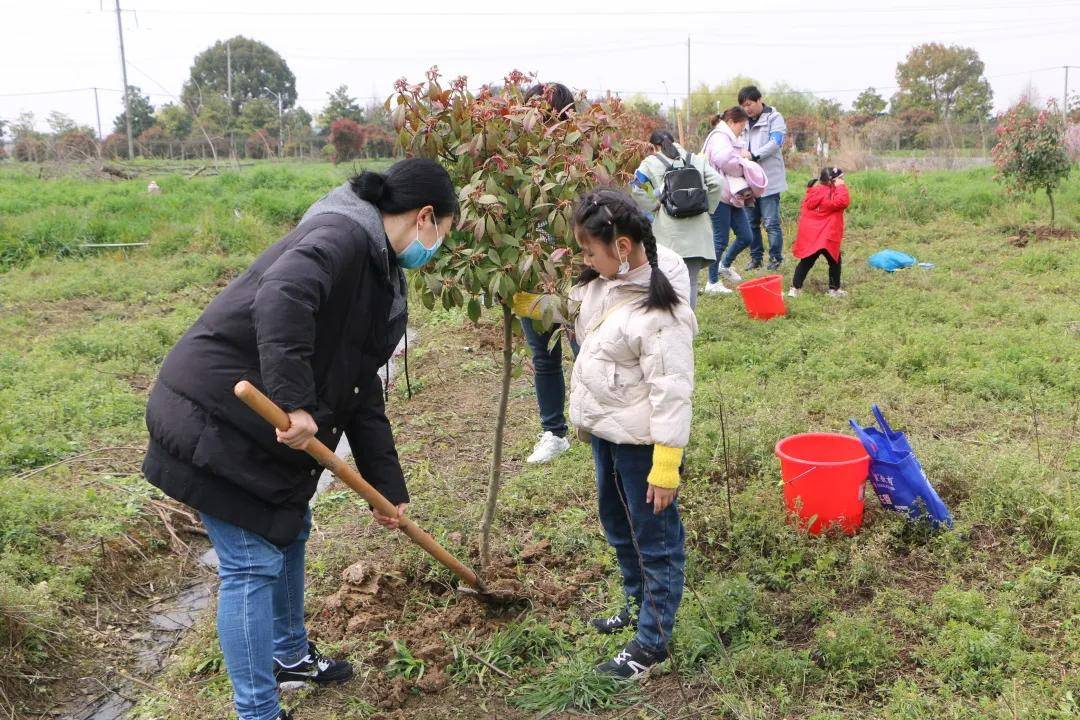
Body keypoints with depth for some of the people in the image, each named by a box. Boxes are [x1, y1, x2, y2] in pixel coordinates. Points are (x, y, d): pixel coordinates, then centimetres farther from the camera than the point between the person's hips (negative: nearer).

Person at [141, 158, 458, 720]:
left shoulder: (379, 276, 14)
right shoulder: (344, 233, -16)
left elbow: (362, 390, 17)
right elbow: (283, 294, -37)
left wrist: (388, 487, 18)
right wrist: (293, 401, -38)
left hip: (256, 422, 11)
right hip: (216, 419, -11)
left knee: (289, 530, 24)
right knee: (253, 564, -3)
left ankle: (290, 656, 45)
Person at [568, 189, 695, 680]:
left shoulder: (661, 309, -25)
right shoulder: (603, 282, 2)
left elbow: (672, 391, -25)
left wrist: (666, 466, -24)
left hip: (640, 441, -10)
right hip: (605, 431, 10)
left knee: (655, 539, 6)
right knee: (617, 524, 25)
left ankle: (652, 642, 20)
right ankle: (638, 604, 46)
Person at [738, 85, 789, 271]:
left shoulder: (774, 118, -3)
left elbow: (776, 142, -17)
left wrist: (754, 156, -28)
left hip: (768, 179, -6)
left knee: (771, 223, -5)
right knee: (752, 222, 11)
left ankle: (776, 259, 5)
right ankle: (756, 257, 21)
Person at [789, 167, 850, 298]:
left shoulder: (814, 190, 13)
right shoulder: (828, 194, -15)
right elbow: (843, 202, -29)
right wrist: (841, 187, -19)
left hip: (810, 235, 8)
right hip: (824, 236, -8)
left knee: (806, 262, 12)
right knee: (835, 261, 8)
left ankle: (795, 288, 8)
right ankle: (834, 289, 14)